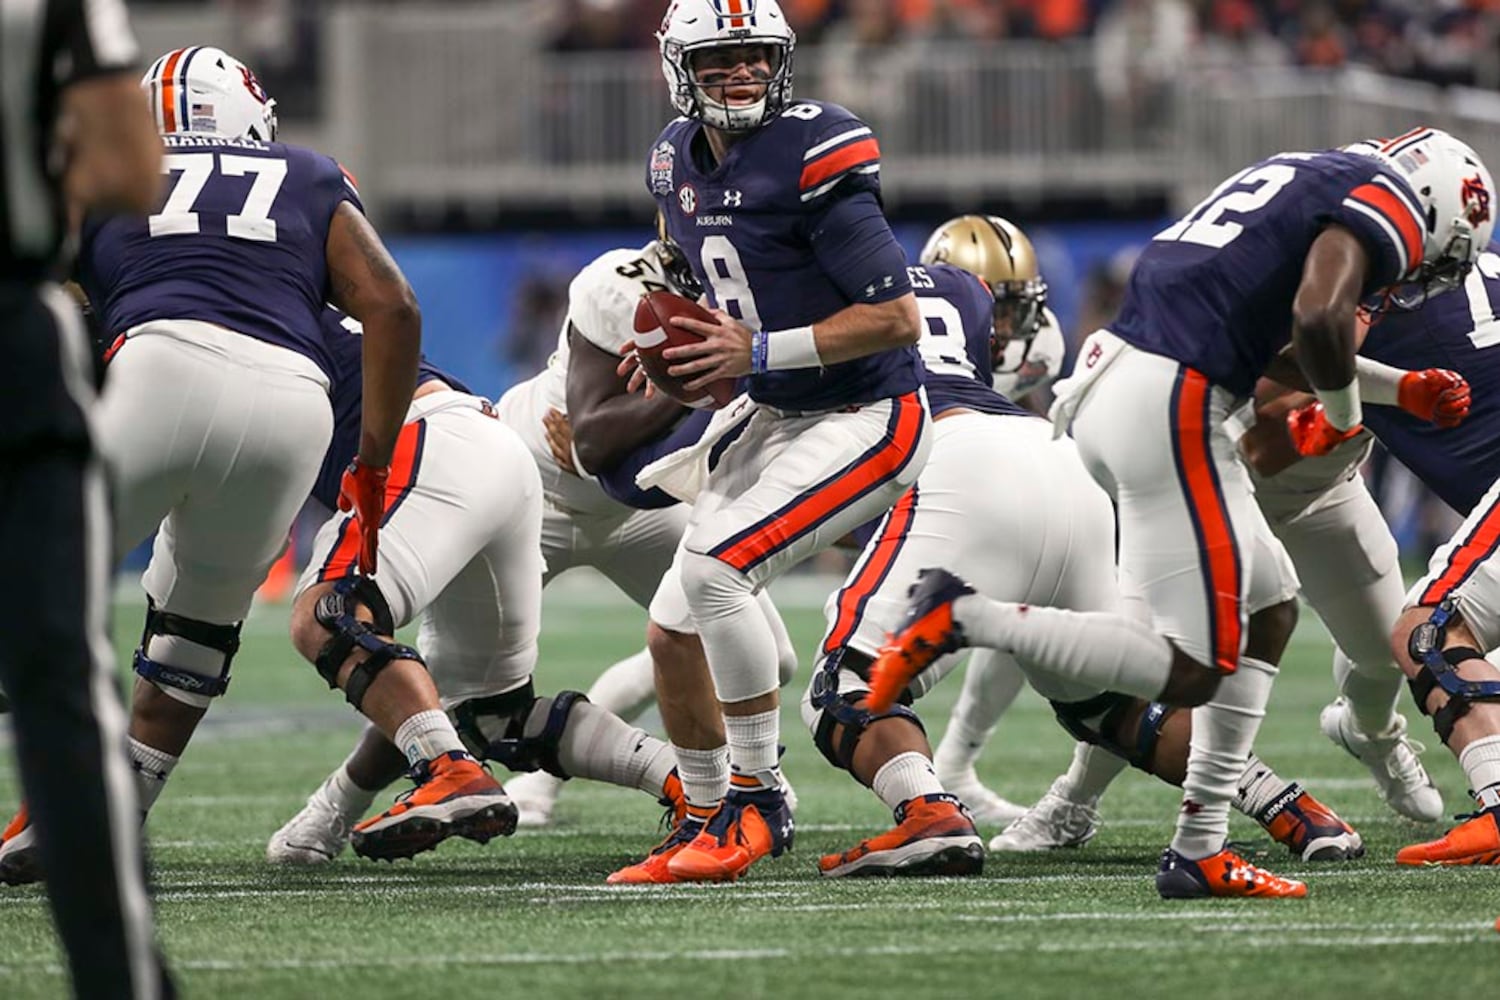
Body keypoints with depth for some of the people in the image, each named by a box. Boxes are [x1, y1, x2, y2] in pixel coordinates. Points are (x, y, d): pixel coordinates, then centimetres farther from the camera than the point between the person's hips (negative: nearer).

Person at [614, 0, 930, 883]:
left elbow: (897, 317, -21)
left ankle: (758, 802, -11)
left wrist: (758, 351, -24)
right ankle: (706, 816, 23)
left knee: (716, 567, -23)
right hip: (775, 416, 9)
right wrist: (685, 352, 2)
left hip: (864, 420, -9)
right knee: (676, 631, 6)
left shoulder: (813, 156, -20)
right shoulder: (678, 163, 4)